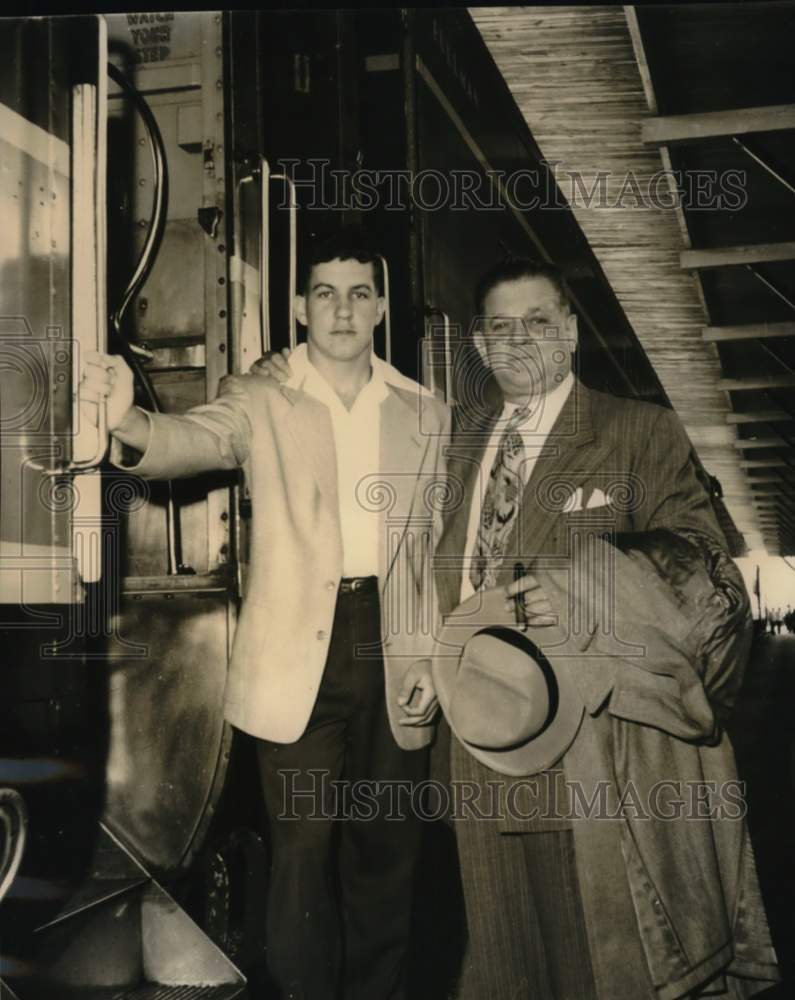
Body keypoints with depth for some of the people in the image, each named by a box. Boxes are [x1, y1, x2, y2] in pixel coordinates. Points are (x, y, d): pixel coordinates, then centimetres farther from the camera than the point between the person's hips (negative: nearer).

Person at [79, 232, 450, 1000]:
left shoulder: (426, 415, 8)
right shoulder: (260, 401, -1)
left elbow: (443, 548, 10)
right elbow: (192, 438, -21)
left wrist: (437, 658, 4)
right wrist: (129, 424, -43)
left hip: (394, 650, 3)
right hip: (298, 655, -3)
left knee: (386, 848, 14)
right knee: (303, 847, 3)